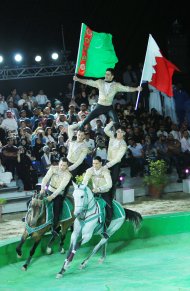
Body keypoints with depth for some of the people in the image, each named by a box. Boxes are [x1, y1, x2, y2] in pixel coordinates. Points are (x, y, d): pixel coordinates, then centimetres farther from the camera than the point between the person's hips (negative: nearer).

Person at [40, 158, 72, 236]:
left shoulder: (67, 175, -16)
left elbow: (61, 187, -23)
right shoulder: (53, 168, -5)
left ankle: (54, 228, -2)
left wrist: (52, 196, -32)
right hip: (49, 190, 4)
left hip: (59, 194, -4)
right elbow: (46, 178, -12)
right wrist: (42, 188, -29)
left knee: (57, 210, -18)